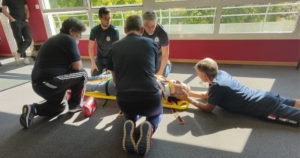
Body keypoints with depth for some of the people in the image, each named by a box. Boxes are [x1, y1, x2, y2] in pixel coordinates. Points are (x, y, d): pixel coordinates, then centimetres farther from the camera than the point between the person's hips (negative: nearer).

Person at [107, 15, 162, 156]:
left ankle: (129, 128, 5)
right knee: (156, 113, 35)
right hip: (150, 98, -1)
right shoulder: (151, 43, 8)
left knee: (129, 113, 39)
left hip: (123, 100, 2)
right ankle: (149, 129, 2)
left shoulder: (114, 47, 10)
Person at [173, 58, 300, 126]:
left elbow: (208, 108, -11)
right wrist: (188, 92, 5)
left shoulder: (216, 86, -28)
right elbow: (207, 95, 12)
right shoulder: (221, 73, -1)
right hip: (263, 97, 8)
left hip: (263, 107, -8)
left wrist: (187, 98, -11)